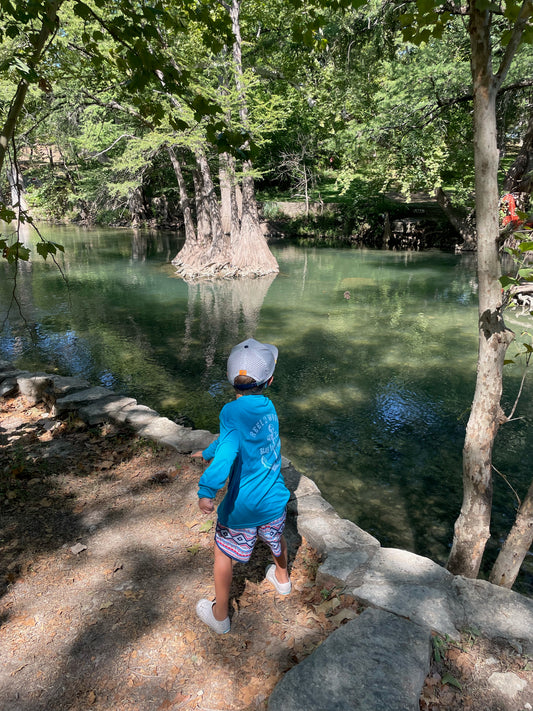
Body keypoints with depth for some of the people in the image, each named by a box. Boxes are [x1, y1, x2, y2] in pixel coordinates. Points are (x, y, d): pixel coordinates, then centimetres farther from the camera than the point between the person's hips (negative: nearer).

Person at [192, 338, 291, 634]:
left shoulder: (233, 411, -22)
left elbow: (228, 449, -39)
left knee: (224, 554, 18)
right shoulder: (268, 406, -2)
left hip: (242, 506, -5)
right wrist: (207, 452, 25)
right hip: (274, 499, 5)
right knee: (276, 537, 32)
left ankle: (220, 615, 36)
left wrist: (207, 490, -47)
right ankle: (282, 578, 60)